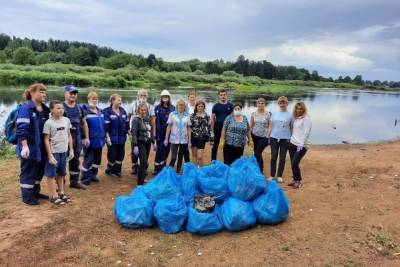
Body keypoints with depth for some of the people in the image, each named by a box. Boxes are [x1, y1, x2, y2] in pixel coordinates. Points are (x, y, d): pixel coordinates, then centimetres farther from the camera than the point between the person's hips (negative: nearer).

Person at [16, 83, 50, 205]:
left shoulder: (44, 109, 8)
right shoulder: (26, 108, -15)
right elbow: (21, 129, -21)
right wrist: (25, 146, -25)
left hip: (41, 147, 8)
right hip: (30, 147, -8)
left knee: (39, 171, 17)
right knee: (28, 172, 5)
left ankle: (35, 192, 33)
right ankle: (27, 196, 18)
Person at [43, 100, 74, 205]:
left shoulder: (66, 120, 2)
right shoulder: (49, 123, -13)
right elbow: (46, 140, -11)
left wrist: (71, 150, 7)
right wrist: (50, 155, -14)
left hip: (64, 151, 5)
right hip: (54, 152, -5)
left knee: (61, 173, 18)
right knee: (51, 174, 3)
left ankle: (61, 193, 31)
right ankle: (54, 196, 12)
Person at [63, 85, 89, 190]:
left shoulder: (79, 108, 11)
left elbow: (84, 123, 17)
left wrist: (86, 137, 13)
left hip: (77, 138, 6)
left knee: (75, 160, 14)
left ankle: (74, 181, 26)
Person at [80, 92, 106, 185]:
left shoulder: (100, 111, 12)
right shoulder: (85, 110, -11)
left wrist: (104, 137, 16)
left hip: (99, 140, 7)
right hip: (90, 140, -7)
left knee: (97, 159, 15)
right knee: (88, 160, 0)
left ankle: (93, 175, 29)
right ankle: (85, 178, 13)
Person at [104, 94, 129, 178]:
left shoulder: (123, 111, 9)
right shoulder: (107, 111, -10)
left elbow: (127, 123, 14)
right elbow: (106, 125, -13)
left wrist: (128, 131, 12)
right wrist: (107, 137, -16)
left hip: (122, 138, 6)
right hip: (112, 138, -6)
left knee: (121, 154, 10)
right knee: (112, 155, -1)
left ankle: (116, 171, 25)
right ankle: (109, 170, 22)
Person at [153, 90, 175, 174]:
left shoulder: (173, 108, 7)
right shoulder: (157, 108, -1)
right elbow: (154, 121, -2)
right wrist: (154, 133, -6)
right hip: (160, 133, -3)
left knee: (167, 150, 10)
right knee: (159, 150, -5)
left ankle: (163, 167, 24)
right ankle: (157, 169, 5)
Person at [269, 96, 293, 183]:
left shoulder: (290, 115, 2)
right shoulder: (274, 114, 7)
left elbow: (292, 128, 4)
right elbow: (270, 126, 9)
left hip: (285, 139, -1)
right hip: (274, 138, 1)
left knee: (282, 158, 5)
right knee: (273, 157, 4)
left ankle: (279, 176, 15)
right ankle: (272, 175, 14)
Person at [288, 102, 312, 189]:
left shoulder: (306, 119, -9)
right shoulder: (296, 118, 13)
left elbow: (306, 133, -16)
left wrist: (301, 144, -22)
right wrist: (292, 140, 12)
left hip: (301, 145, -7)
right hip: (293, 143, 7)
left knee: (295, 163, -10)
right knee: (293, 163, 8)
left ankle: (298, 181, 7)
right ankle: (295, 179, 21)